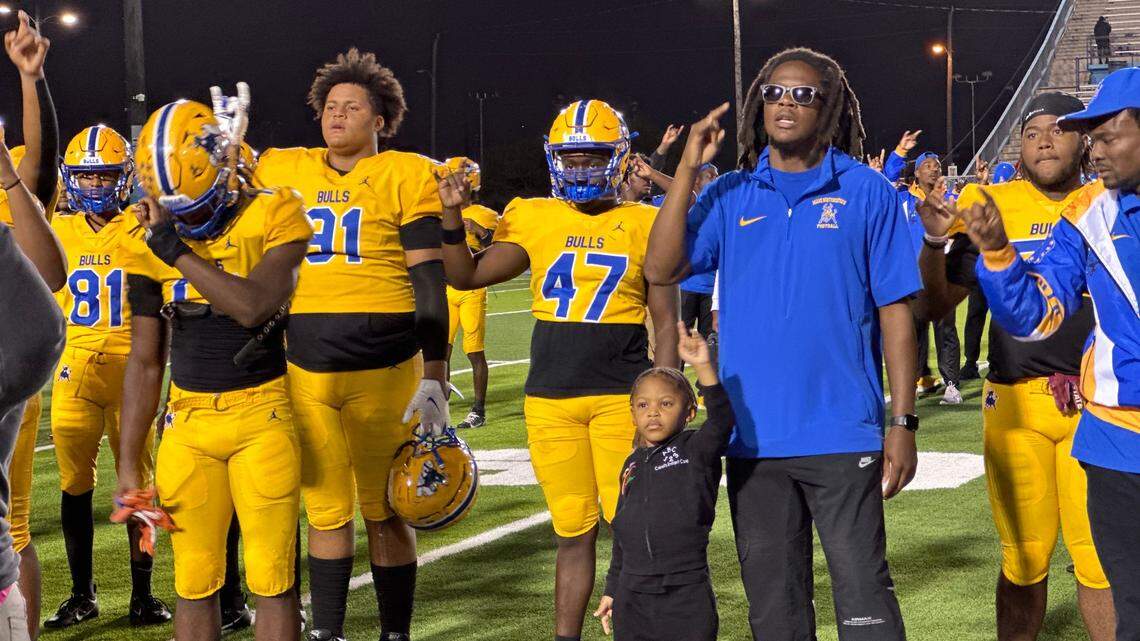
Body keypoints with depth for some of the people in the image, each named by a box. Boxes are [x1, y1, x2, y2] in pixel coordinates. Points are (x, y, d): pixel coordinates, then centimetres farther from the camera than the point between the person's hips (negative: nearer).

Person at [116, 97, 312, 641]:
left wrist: (174, 246, -22)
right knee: (193, 584, 6)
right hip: (189, 418, 4)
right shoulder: (149, 242, 3)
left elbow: (253, 306, -25)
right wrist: (128, 463, 7)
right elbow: (145, 361, 9)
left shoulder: (274, 216, -8)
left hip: (263, 414, -3)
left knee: (272, 580, -1)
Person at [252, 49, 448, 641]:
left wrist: (434, 378, -6)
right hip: (306, 369, 3)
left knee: (386, 512, 6)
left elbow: (430, 282, -2)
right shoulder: (283, 171, 11)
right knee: (326, 512, 11)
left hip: (383, 368, -3)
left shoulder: (406, 176, -1)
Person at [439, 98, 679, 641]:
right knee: (573, 531, 8)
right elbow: (466, 277, 4)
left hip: (621, 397, -2)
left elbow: (665, 324, 2)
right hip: (549, 399, 2)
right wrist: (452, 216, -10)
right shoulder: (535, 219, 7)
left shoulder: (643, 226, 2)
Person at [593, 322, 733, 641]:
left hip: (686, 594, -5)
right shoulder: (632, 465, 12)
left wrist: (703, 366, -39)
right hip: (633, 597, 5)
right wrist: (612, 590, 20)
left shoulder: (696, 450, -4)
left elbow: (722, 420, -26)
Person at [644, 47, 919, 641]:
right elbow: (661, 270, -3)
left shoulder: (866, 192, -1)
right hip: (754, 435, 3)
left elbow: (895, 312, -2)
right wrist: (688, 168, -7)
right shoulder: (730, 197, 8)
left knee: (862, 592, -2)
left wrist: (903, 424, -6)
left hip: (842, 434, -3)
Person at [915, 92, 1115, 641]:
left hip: (1097, 401, 0)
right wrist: (934, 242, -11)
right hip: (1015, 403, 0)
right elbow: (937, 305, 5)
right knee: (1024, 560, 7)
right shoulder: (991, 204, 3)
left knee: (1102, 555, -2)